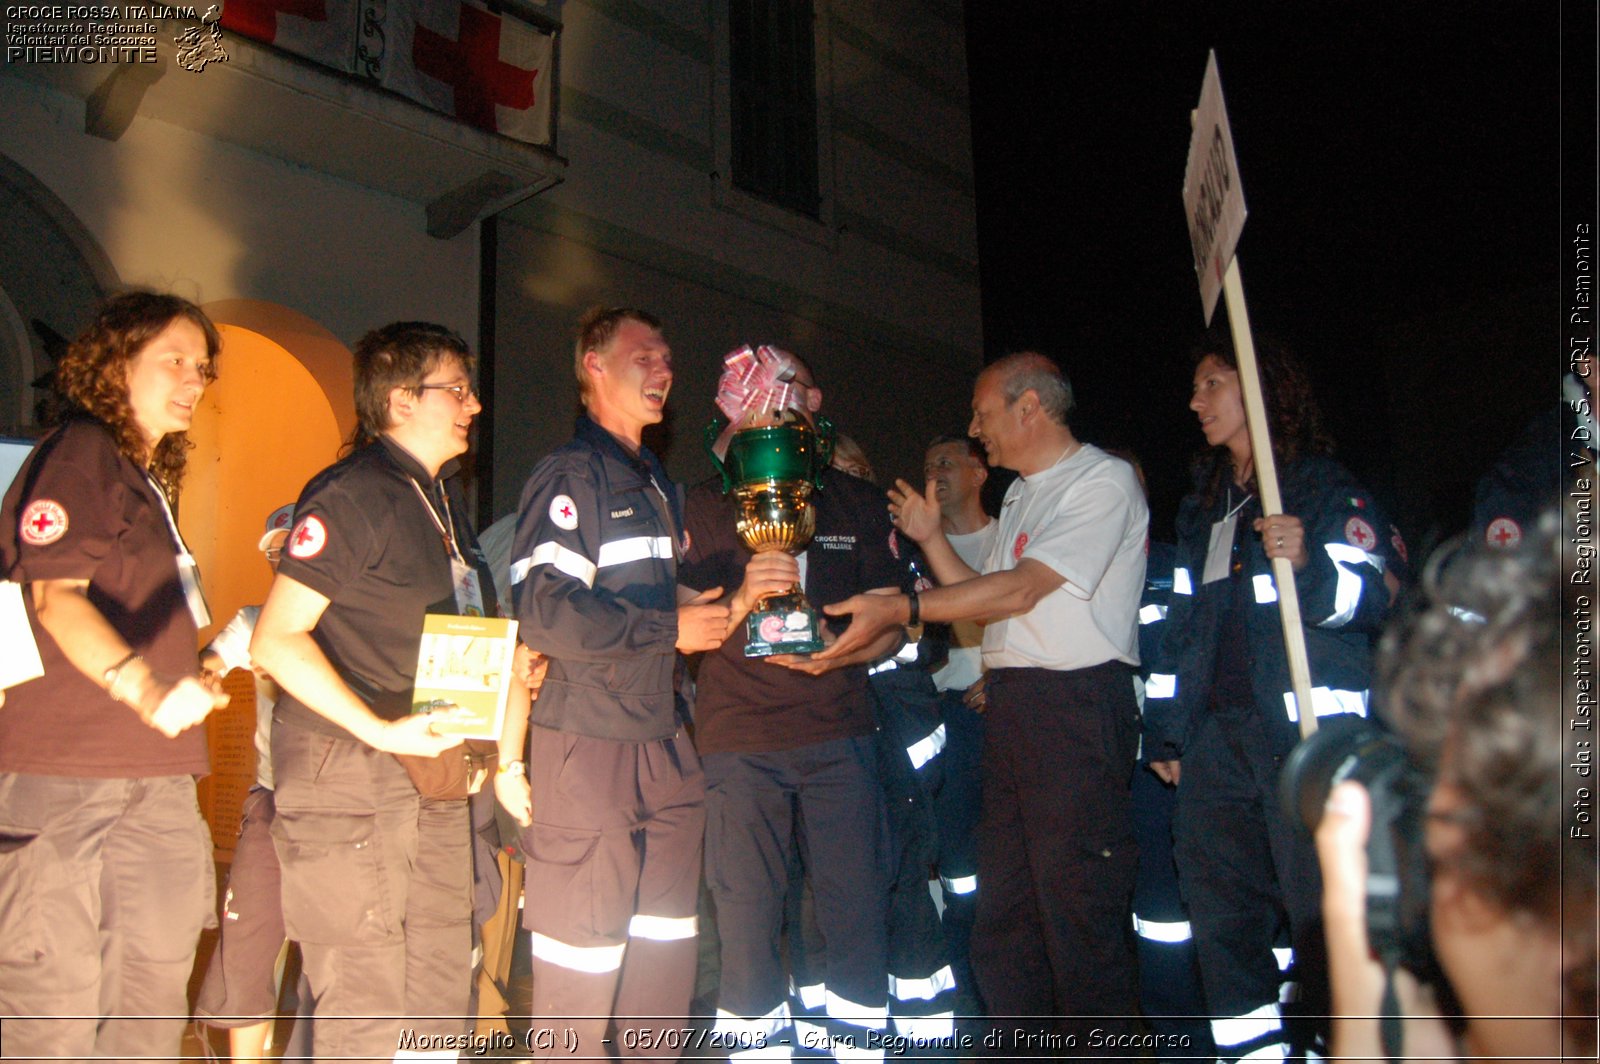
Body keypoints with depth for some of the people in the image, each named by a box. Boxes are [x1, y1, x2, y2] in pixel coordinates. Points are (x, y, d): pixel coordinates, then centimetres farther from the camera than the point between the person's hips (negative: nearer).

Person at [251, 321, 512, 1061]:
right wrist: (380, 730, -23)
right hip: (349, 775, -8)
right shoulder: (351, 494, -11)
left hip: (432, 771, 8)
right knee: (364, 1001, -2)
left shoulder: (442, 498, 15)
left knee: (440, 985, 13)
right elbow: (276, 640, -16)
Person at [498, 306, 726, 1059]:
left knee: (667, 947, 13)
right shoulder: (572, 475, -9)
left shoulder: (659, 485, 19)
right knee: (583, 949, 1)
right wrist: (669, 629, -14)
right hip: (587, 746, -8)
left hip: (663, 744, 8)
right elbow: (545, 614, -21)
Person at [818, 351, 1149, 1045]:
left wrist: (902, 610, -18)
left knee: (1078, 906, -5)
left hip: (1078, 701, -8)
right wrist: (931, 538, 14)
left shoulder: (1104, 479, -6)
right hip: (1008, 702, 9)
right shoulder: (1019, 497, 23)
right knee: (1002, 907, 10)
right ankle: (1026, 1046, 21)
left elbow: (1020, 591, -16)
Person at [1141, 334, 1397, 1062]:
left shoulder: (1324, 488, 2)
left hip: (1308, 730, -6)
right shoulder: (1201, 506, 22)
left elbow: (1369, 599, -9)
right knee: (1220, 907, 8)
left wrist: (1308, 564, -28)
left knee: (1320, 907, -5)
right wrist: (1164, 728, 19)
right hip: (1217, 735, 7)